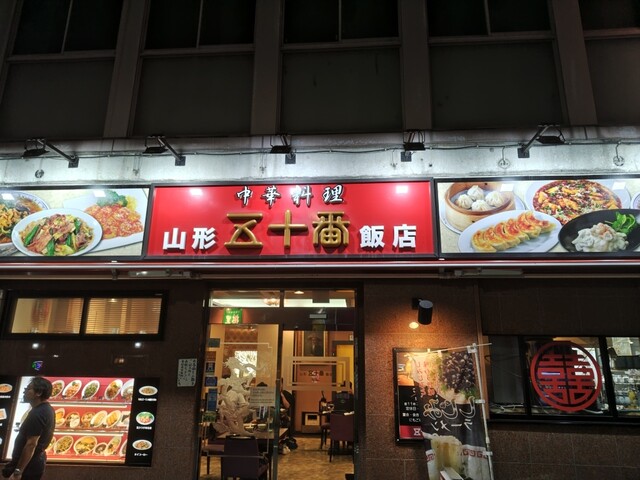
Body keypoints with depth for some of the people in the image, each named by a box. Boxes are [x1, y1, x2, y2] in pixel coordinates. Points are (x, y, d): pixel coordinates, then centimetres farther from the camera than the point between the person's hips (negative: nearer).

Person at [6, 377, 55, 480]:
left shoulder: (36, 414, -24)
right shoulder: (47, 409, 7)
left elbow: (31, 444, -26)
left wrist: (18, 472, -22)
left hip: (28, 466, -9)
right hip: (36, 461, 9)